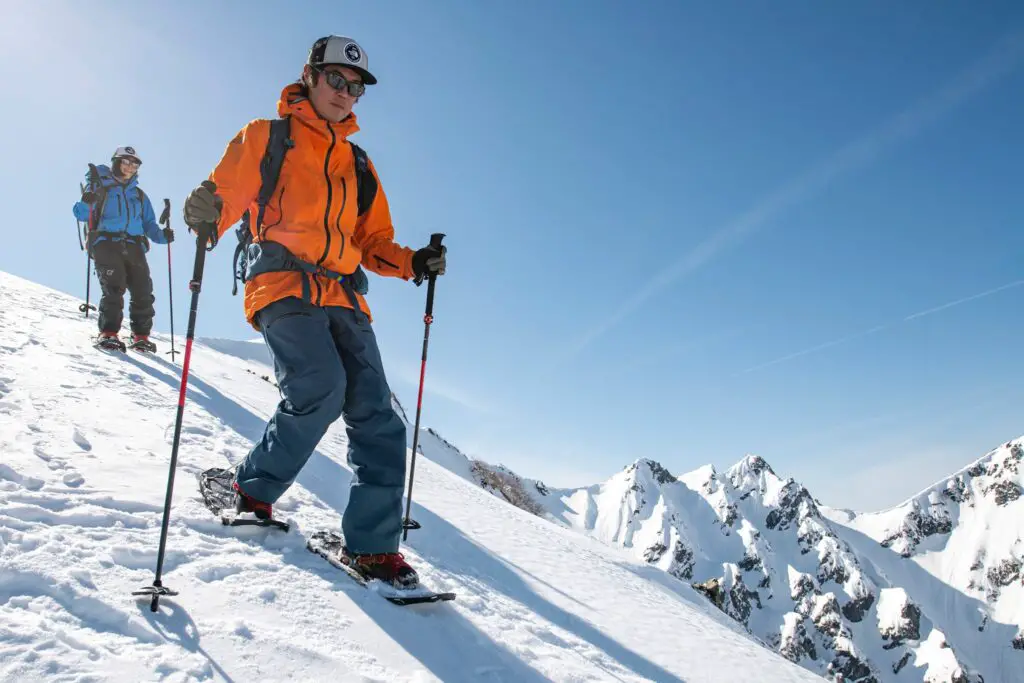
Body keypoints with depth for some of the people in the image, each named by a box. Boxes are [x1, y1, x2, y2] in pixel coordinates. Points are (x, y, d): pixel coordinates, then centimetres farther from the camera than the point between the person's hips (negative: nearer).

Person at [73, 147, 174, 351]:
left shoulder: (139, 195, 26)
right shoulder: (100, 186, 13)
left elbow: (149, 224, 19)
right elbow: (81, 214, 4)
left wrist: (162, 236, -1)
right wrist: (87, 202, -18)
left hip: (133, 246, 4)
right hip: (106, 242, -4)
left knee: (143, 291, -7)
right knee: (114, 288, -21)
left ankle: (141, 336, 5)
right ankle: (108, 333, -19)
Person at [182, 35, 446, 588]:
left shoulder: (358, 164, 26)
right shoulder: (266, 137, 13)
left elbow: (372, 242, 25)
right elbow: (228, 191, 0)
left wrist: (414, 263, 5)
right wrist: (206, 213, -25)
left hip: (342, 297, 5)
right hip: (283, 286, -5)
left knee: (375, 414, -10)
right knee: (321, 389, -27)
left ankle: (371, 544, -7)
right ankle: (254, 488, -1)